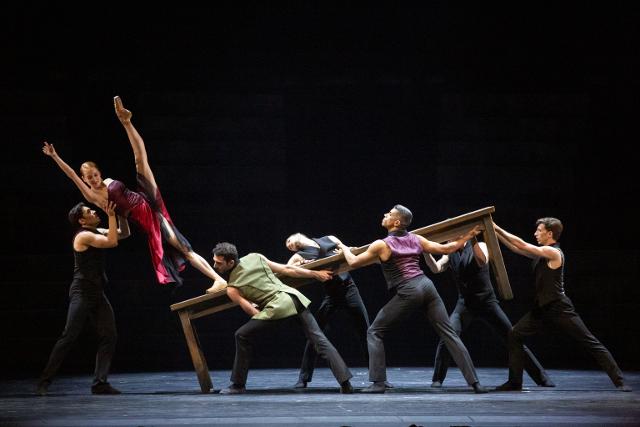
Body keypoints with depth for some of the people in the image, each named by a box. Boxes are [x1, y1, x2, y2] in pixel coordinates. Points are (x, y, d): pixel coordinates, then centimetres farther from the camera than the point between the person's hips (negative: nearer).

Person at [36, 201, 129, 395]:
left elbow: (124, 233, 21)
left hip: (97, 293, 8)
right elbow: (112, 242, -23)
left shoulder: (97, 232, 13)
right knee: (69, 336, -11)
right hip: (82, 293, -8)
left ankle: (100, 383, -3)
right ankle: (45, 381, -7)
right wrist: (111, 216, -20)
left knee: (108, 337, -2)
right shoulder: (84, 236, -12)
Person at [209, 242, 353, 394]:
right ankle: (345, 383, -4)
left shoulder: (232, 289, 4)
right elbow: (287, 270, 16)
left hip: (278, 306, -5)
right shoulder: (256, 257, 15)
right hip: (294, 297, 5)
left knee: (242, 336, 7)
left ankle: (238, 385, 10)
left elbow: (254, 313, 1)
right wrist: (315, 273, 24)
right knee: (319, 339, 4)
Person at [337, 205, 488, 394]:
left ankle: (378, 383, -2)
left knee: (374, 333, 8)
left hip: (407, 292, -5)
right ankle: (474, 382, -2)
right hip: (426, 286, 5)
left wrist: (344, 248, 33)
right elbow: (447, 248, 18)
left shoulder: (382, 245, 2)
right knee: (448, 332, 4)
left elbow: (354, 262, 12)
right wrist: (468, 236, 33)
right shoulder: (416, 239, 16)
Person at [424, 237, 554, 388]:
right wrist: (426, 252, -29)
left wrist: (472, 239, -33)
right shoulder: (450, 255, 7)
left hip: (487, 302, -2)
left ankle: (542, 378, 6)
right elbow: (436, 268, -11)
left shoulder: (480, 246, -2)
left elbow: (482, 261, -23)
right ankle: (437, 380, -10)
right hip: (464, 305, 2)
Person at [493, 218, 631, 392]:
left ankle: (619, 381, -5)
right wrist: (497, 233, 7)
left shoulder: (553, 252, -15)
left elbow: (522, 245, -15)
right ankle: (515, 382, 5)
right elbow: (517, 248, 15)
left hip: (559, 309, -9)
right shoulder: (540, 253, 11)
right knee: (514, 335, 0)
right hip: (541, 308, 9)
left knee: (590, 343, -6)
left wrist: (498, 228, -10)